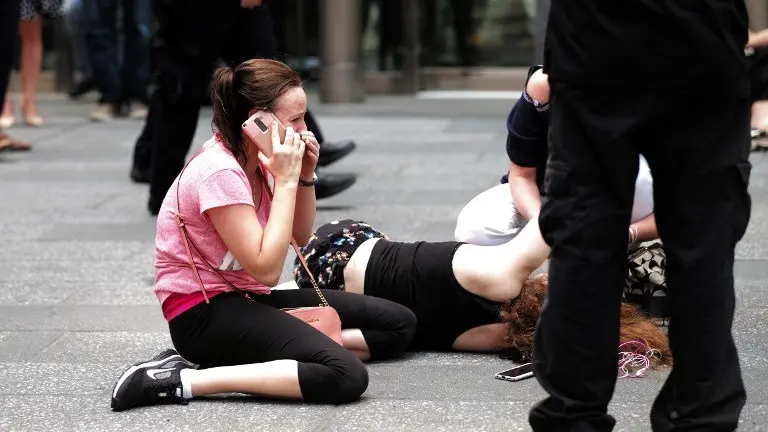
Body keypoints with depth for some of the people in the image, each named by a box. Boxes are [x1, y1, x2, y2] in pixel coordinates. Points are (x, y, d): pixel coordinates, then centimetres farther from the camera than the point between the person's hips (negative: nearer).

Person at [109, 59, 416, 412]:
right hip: (204, 313, -10)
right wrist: (285, 180, -21)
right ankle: (183, 380, -24)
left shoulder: (255, 159, 6)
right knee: (345, 375, -30)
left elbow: (301, 237, 18)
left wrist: (304, 176, 0)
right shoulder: (220, 171, -20)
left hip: (248, 298, 10)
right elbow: (267, 269, -24)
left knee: (397, 323, 6)